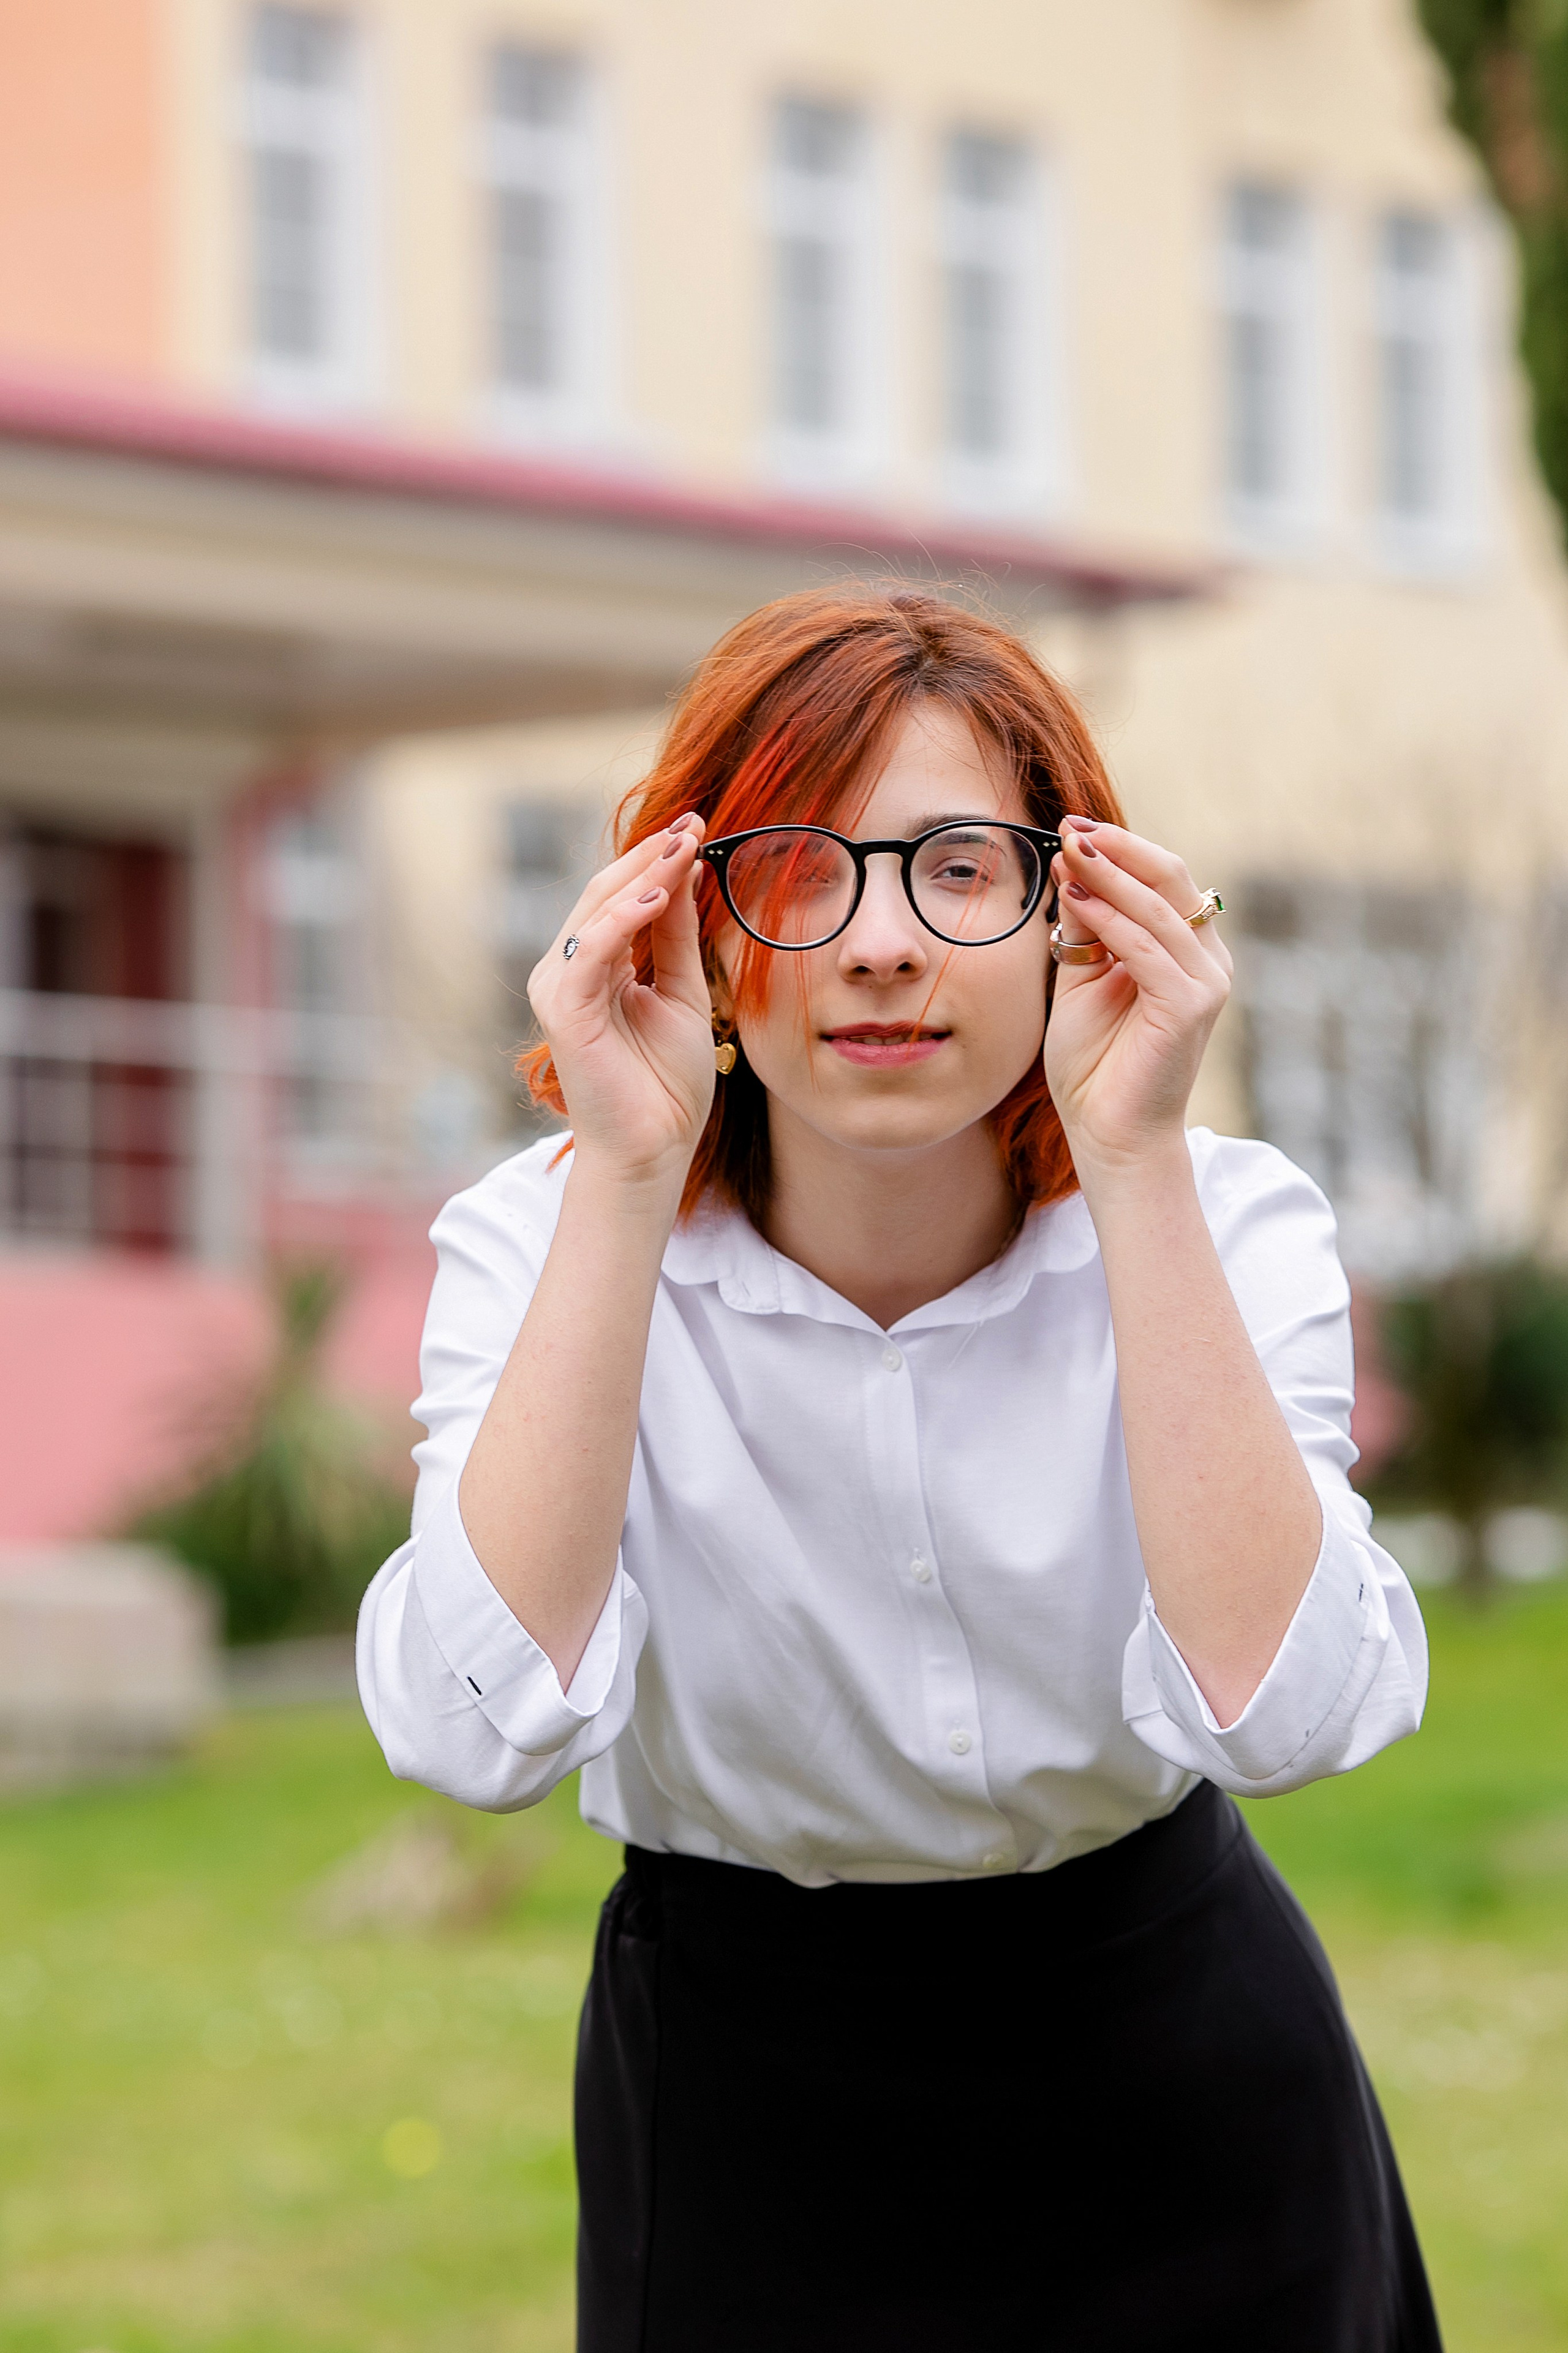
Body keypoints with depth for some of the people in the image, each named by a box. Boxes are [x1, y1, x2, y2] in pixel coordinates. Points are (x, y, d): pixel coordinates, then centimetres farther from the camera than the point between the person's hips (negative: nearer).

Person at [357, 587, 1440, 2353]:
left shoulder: (1225, 1220, -13)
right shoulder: (543, 1242, -14)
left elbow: (1274, 1713, -29)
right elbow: (481, 1728, -30)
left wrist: (1134, 1158, -31)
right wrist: (623, 1181, -31)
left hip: (1185, 2075, 1)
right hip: (744, 2109, -1)